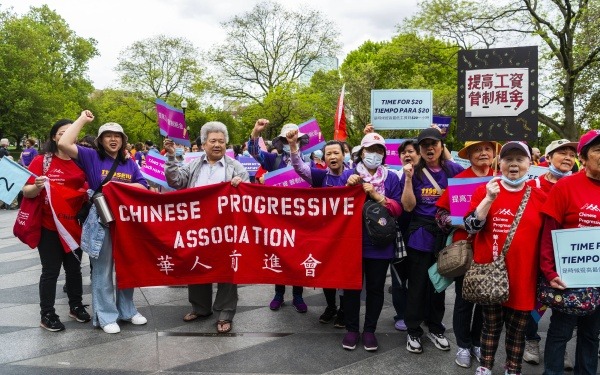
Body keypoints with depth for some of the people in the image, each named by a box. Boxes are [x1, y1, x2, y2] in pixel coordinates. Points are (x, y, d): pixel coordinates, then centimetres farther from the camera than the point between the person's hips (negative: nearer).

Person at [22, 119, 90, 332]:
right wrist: (38, 186, -29)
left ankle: (76, 307, 30)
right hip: (49, 226, -4)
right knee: (51, 271, 3)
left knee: (74, 268, 15)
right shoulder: (41, 161, -7)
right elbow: (27, 192, -10)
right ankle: (47, 315, 15)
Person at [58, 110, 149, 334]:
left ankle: (127, 310, 27)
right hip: (100, 221, -4)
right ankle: (105, 316, 14)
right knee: (102, 270, 2)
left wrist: (121, 185, -11)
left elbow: (144, 187, 5)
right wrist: (83, 119, -10)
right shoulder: (91, 157, -1)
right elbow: (64, 144, -16)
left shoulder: (129, 163, 10)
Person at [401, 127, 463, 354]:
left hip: (445, 234, 2)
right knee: (418, 284, 5)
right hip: (420, 235, -2)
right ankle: (413, 331, 19)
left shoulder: (454, 171, 1)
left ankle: (435, 328, 30)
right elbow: (408, 206, -10)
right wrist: (408, 178, -19)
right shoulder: (414, 171, -3)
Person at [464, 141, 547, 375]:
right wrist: (489, 199, -22)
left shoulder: (539, 197, 2)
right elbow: (470, 227, -11)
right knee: (491, 324, 13)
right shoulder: (484, 190, -2)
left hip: (523, 275, 1)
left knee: (518, 328, 12)